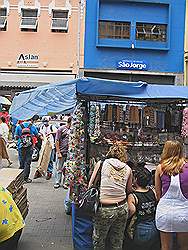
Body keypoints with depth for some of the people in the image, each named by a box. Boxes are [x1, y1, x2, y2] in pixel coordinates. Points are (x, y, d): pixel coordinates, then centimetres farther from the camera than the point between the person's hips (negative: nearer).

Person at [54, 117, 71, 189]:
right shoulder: (61, 129, -4)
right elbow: (57, 141, -4)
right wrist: (58, 152, -10)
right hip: (61, 152, -3)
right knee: (59, 168, 3)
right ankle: (57, 182, 15)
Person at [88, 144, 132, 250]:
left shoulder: (101, 164, -1)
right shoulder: (128, 169, 5)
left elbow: (90, 185, 1)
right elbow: (129, 191, 13)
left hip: (104, 210, -3)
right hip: (122, 208, 3)